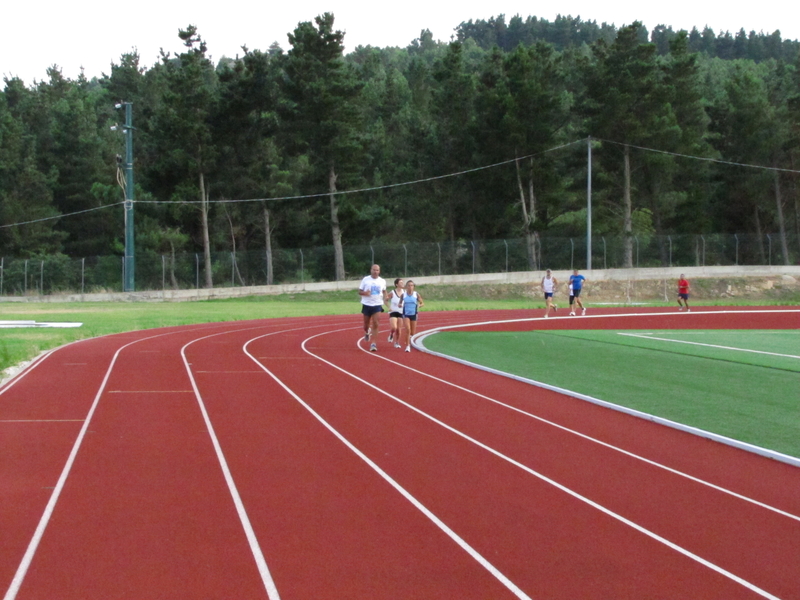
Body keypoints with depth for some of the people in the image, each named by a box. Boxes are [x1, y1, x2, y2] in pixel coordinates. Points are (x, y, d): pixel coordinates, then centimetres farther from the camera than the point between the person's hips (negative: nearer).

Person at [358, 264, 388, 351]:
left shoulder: (382, 281, 3)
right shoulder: (365, 279, -3)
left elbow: (384, 291, 19)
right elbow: (360, 292, 0)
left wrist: (385, 297, -2)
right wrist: (365, 293, -22)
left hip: (377, 305, 0)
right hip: (367, 304, 0)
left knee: (375, 324, -12)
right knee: (366, 324, 11)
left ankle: (374, 344, -11)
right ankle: (367, 332, 48)